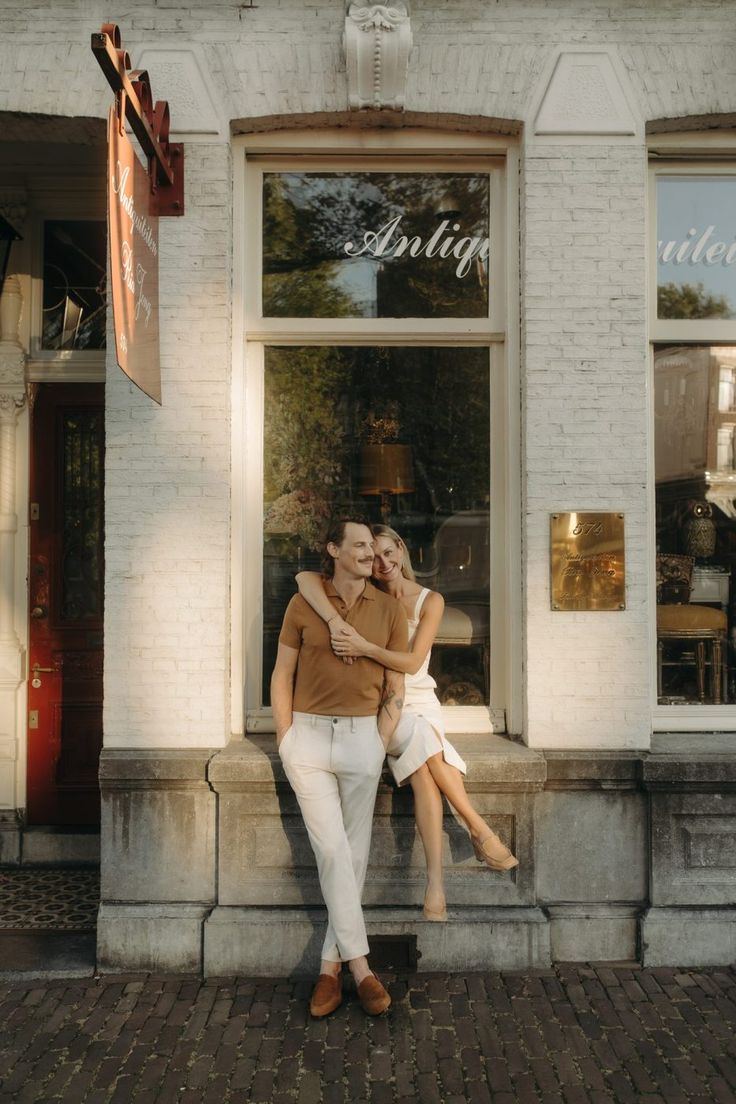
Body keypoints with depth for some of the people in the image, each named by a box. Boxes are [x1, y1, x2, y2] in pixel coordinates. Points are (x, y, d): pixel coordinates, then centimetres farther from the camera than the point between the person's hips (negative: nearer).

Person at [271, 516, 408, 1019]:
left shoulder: (389, 609, 3)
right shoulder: (304, 603, 1)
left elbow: (395, 689, 5)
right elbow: (282, 676, 6)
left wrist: (379, 747, -2)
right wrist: (286, 741, 0)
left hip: (362, 736, 1)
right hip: (309, 735, -1)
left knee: (354, 853, 4)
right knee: (332, 850, -6)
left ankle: (331, 965, 18)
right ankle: (359, 966, 5)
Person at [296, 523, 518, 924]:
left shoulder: (430, 600, -1)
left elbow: (413, 662, -13)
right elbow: (304, 577, -17)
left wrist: (365, 647, -29)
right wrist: (336, 620, -34)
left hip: (419, 699, 1)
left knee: (423, 773, -29)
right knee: (424, 739, -32)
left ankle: (435, 880, -25)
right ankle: (480, 829, -20)